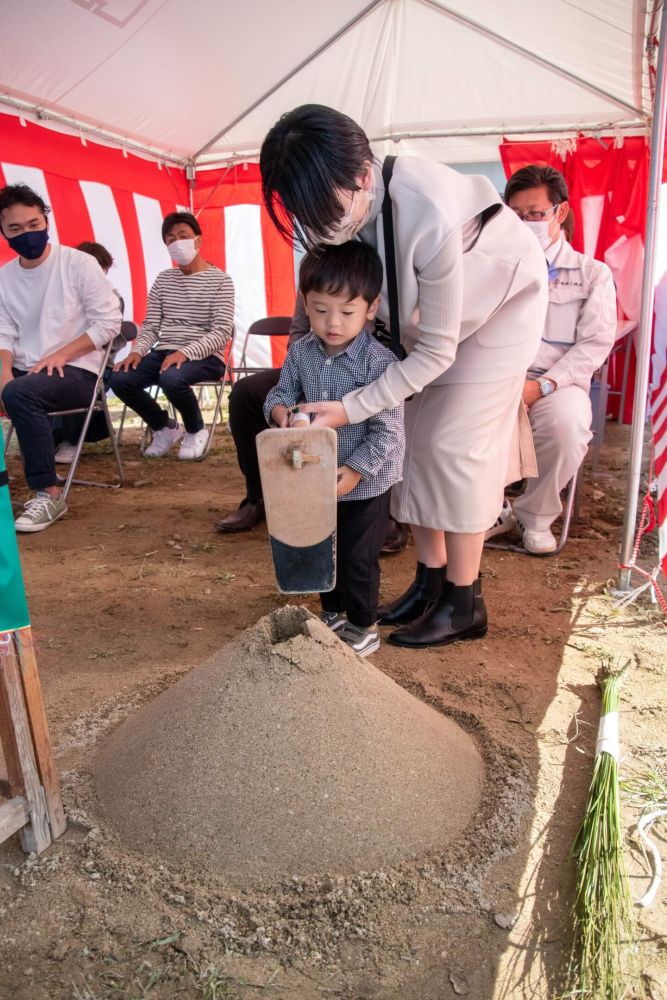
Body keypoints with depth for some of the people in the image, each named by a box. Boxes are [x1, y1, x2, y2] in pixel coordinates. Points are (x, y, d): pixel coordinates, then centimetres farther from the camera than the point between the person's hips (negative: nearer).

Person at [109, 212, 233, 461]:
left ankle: (195, 431, -5)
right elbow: (150, 326, 11)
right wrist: (137, 350, -10)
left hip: (205, 357, -5)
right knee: (119, 379, -19)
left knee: (171, 379, -37)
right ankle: (165, 427, 7)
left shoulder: (220, 280, -1)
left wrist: (186, 352, -25)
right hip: (163, 353, 5)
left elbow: (222, 332, -11)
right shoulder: (163, 279, 14)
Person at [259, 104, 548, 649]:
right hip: (422, 307, 7)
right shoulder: (334, 207, -21)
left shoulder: (429, 219, -40)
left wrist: (351, 409, -33)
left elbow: (437, 351, -31)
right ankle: (431, 580, 15)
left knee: (454, 444, -11)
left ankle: (464, 603, 3)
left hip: (500, 297, -6)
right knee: (412, 434, 2)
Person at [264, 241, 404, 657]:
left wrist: (354, 471, -25)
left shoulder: (379, 362, -22)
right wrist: (281, 411, -17)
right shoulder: (300, 352, -6)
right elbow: (281, 393, 7)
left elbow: (387, 431, -21)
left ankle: (363, 626, 30)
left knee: (359, 558, 8)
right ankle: (333, 613, 44)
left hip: (365, 483, -6)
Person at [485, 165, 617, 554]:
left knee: (566, 423, -36)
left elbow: (594, 344, 1)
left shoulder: (593, 273, 12)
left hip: (557, 381, -1)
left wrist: (542, 385, -15)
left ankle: (536, 516, -7)